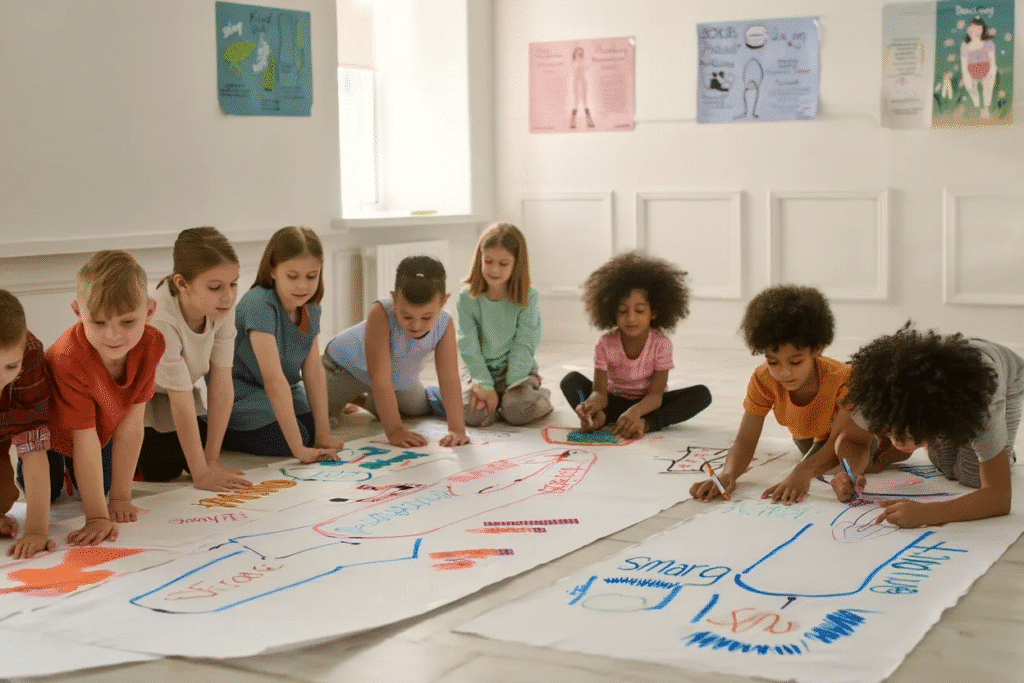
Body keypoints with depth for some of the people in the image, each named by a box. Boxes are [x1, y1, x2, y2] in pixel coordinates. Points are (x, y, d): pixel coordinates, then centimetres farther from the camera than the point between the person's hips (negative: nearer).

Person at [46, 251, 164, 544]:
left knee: (99, 487, 7)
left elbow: (131, 424, -28)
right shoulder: (69, 359, -46)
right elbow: (85, 440, -42)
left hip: (102, 423, 4)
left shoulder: (151, 344, -33)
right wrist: (97, 517, -42)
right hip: (47, 426, -3)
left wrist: (120, 498, -25)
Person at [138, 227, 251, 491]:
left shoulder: (223, 309, -21)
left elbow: (221, 384, -18)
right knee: (162, 469, -15)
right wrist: (201, 474, -28)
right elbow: (181, 401, -33)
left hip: (167, 394, 6)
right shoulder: (161, 320, -38)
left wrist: (212, 461, -18)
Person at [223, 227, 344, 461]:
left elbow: (313, 369, -8)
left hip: (285, 395, 8)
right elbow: (274, 378, -34)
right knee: (282, 441, -25)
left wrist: (323, 433, -16)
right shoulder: (259, 305, -29)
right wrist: (298, 448, -38)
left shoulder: (311, 309, -4)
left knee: (312, 427, -11)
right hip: (244, 396, -8)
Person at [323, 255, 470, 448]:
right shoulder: (380, 314, -44)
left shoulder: (444, 324, -31)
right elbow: (380, 380, -42)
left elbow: (450, 378, -30)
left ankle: (362, 399, 42)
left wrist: (457, 429, -38)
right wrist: (394, 430, -43)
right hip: (348, 362, -4)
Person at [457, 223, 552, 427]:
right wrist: (485, 386, -16)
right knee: (473, 413, -25)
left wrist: (512, 385, -15)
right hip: (480, 372, 1)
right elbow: (468, 346, -7)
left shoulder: (528, 298, -6)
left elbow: (524, 345, -8)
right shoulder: (467, 298, -5)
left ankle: (541, 396, 8)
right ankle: (492, 399, 10)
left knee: (518, 411, -27)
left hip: (519, 370, -1)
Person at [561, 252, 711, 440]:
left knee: (702, 394, -25)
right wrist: (591, 405, -47)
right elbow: (600, 391, -20)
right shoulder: (606, 344, -14)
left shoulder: (661, 344, -17)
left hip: (647, 404, 0)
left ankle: (645, 424, -39)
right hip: (614, 402, 0)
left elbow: (656, 395, -22)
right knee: (571, 380, -21)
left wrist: (635, 412, -45)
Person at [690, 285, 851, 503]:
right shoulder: (763, 380, -35)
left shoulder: (842, 379, -45)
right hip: (810, 435, 3)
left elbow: (840, 441, -51)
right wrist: (728, 474, -59)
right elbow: (745, 441, -36)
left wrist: (803, 472, -72)